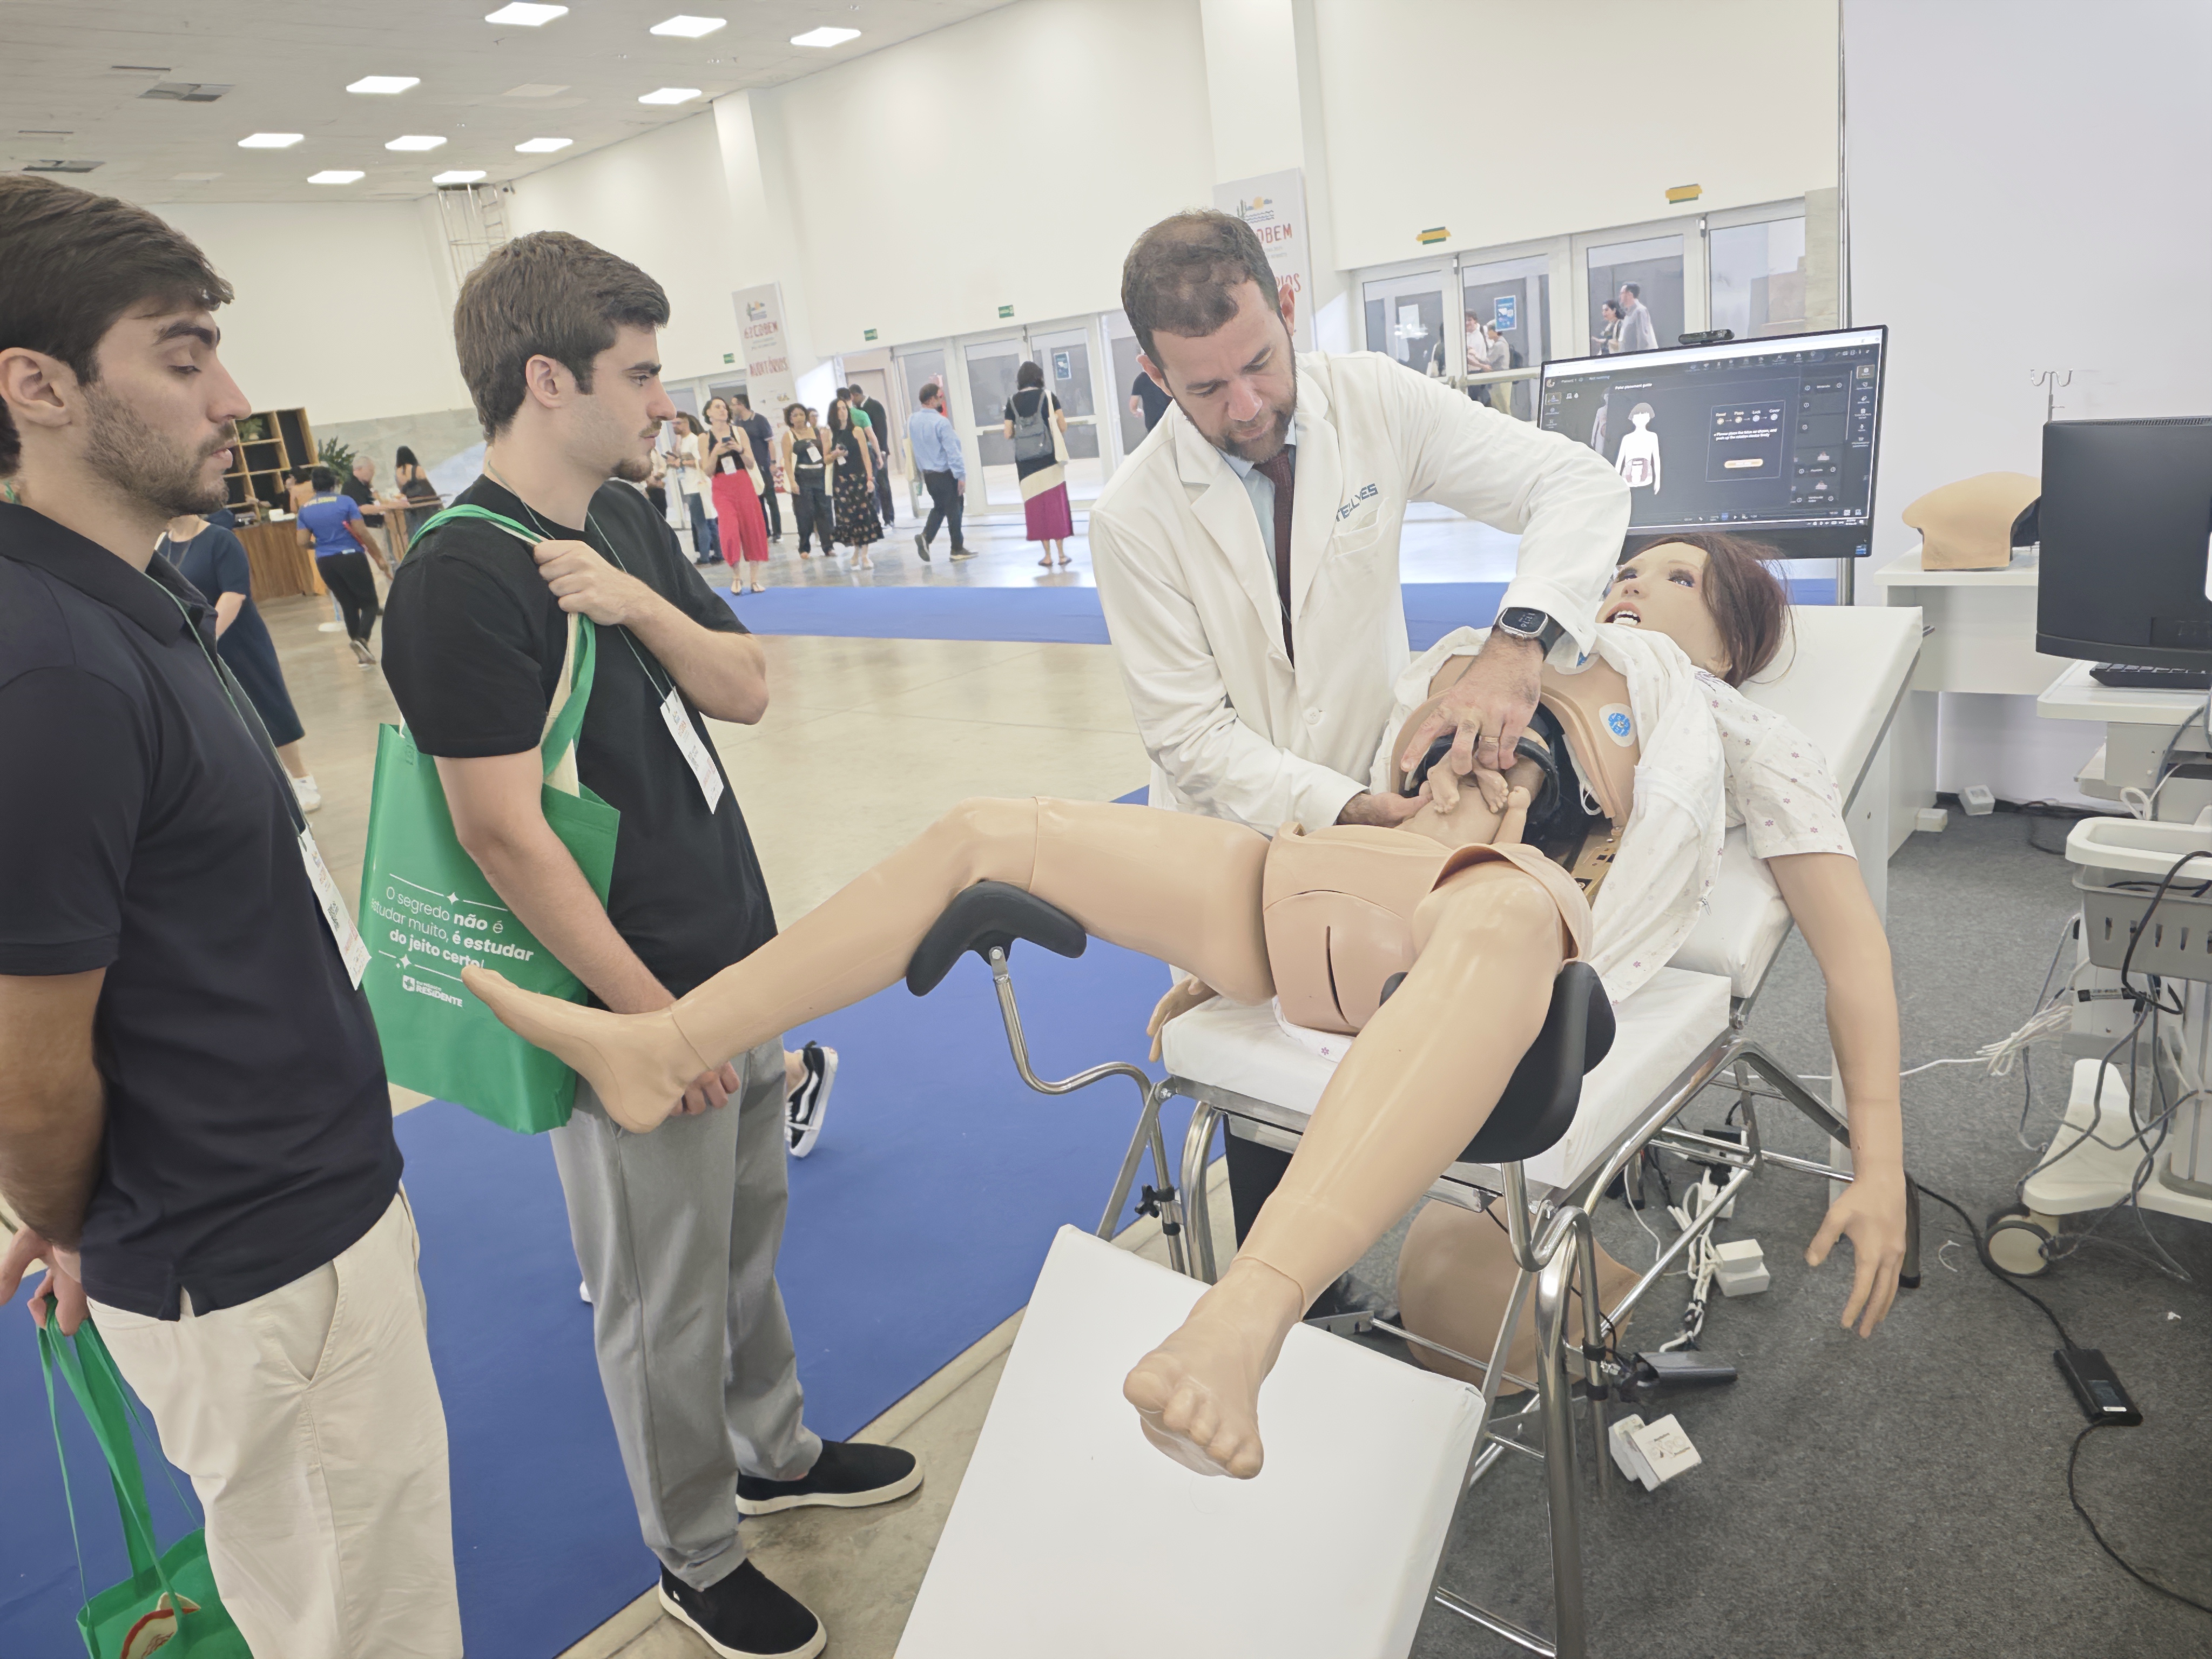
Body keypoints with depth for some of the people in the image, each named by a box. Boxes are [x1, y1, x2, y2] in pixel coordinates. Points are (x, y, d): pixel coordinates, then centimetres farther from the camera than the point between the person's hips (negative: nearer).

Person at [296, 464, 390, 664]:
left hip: (325, 562, 4)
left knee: (348, 605, 15)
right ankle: (362, 639, -26)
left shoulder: (305, 508, 5)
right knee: (369, 602, 3)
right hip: (351, 557, -4)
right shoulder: (345, 501, -7)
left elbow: (303, 542, 2)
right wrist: (379, 556, -5)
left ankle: (362, 654, 16)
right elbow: (361, 532, -13)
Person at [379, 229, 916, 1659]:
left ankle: (774, 1450, 46)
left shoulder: (627, 520, 7)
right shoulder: (463, 576, -19)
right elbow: (507, 833, -21)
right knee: (665, 1299, 11)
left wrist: (642, 605, -14)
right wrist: (652, 1015, -17)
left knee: (748, 1234, 23)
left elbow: (747, 690, 5)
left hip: (735, 962, 8)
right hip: (634, 1003, -8)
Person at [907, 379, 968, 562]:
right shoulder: (941, 422, -21)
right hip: (946, 473, -7)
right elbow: (952, 451, -21)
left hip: (927, 474, 7)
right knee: (953, 510, 5)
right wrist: (961, 475, -17)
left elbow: (911, 445, 13)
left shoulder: (912, 420, 1)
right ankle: (957, 549, 13)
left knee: (939, 507, 21)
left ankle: (925, 536, 1)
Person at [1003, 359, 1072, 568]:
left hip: (1026, 461, 1)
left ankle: (1048, 555, 8)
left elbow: (1008, 434, 2)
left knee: (1036, 505, 7)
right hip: (1048, 457, -1)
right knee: (1056, 502, 5)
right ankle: (1061, 553, 6)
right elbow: (1063, 427, -4)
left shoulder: (1012, 402, 2)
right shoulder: (1048, 397, -3)